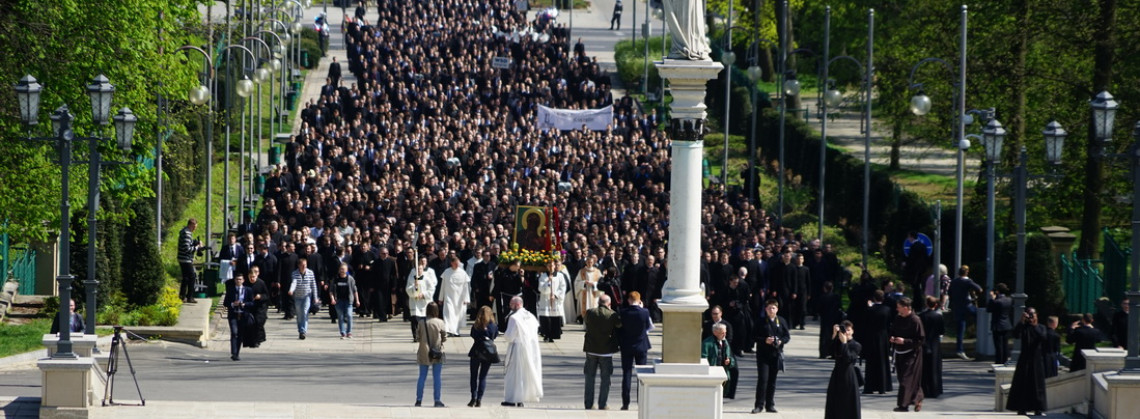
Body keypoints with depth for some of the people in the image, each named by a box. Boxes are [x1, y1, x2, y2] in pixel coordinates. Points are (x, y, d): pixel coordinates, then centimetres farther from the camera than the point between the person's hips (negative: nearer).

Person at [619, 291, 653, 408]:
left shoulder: (623, 312, -10)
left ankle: (626, 403, 3)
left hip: (626, 347, 1)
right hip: (641, 346, 0)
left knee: (627, 374, 5)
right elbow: (650, 327, 3)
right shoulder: (644, 312, -13)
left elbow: (619, 327, 0)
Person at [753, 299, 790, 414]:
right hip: (763, 354, -2)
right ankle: (759, 405, -5)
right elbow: (755, 336, -1)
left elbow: (787, 336, 8)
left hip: (776, 354, 2)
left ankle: (770, 405, 14)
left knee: (772, 380, 7)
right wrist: (765, 340, -18)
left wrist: (780, 341, -12)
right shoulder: (761, 321, 1)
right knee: (763, 378, -9)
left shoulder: (781, 321, 8)